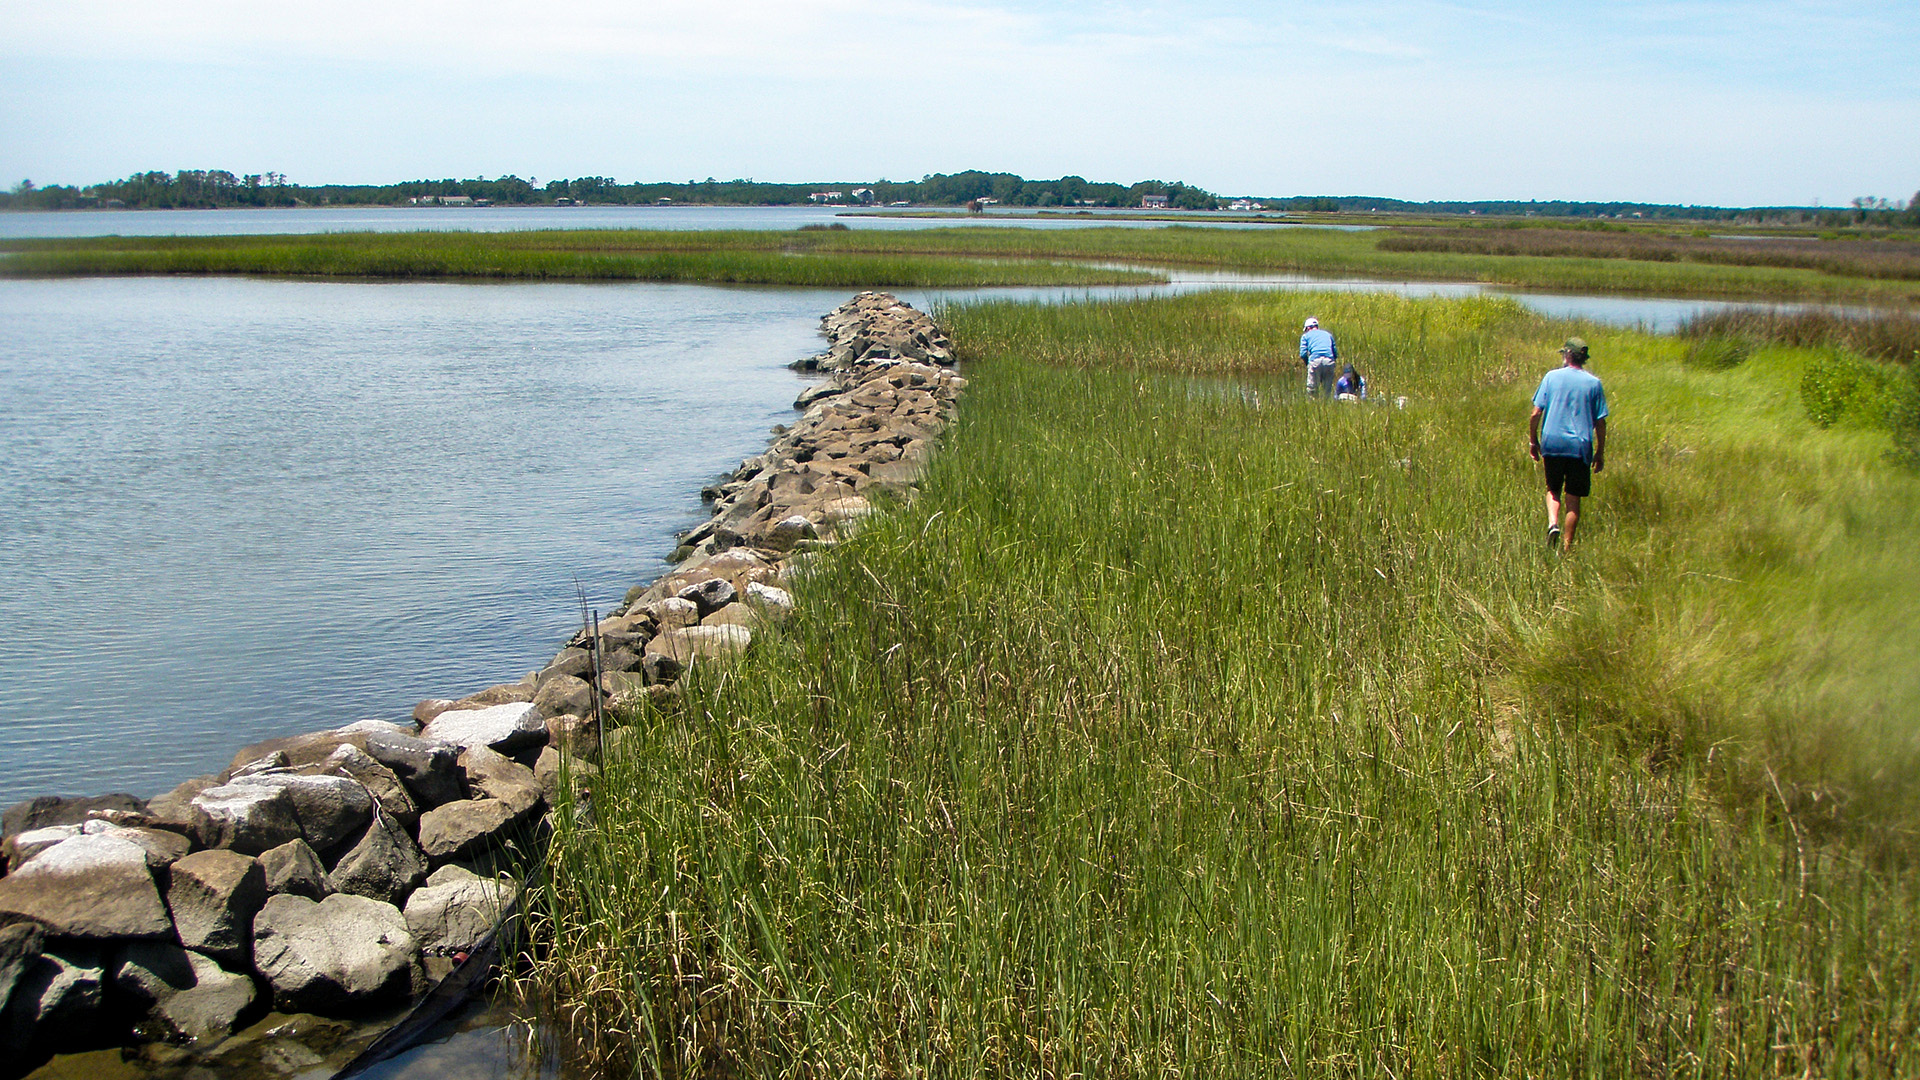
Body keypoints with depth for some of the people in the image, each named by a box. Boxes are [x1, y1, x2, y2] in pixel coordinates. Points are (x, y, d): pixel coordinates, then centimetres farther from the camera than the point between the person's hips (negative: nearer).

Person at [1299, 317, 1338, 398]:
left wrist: (1307, 364, 19)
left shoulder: (1306, 335, 17)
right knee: (1327, 389, 8)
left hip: (1315, 360, -3)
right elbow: (1335, 353, 21)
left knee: (1312, 388, 1)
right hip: (1329, 361, 3)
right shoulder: (1328, 334, 28)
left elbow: (1303, 354, 5)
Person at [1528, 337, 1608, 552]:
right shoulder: (1593, 383, 2)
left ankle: (1552, 523, -9)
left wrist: (1533, 441, 9)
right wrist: (1600, 452, 10)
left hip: (1552, 444, 0)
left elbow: (1536, 413, -2)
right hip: (1580, 446, 0)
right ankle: (1566, 546, 6)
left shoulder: (1552, 377, 1)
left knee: (1553, 489, 17)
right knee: (1573, 498, 5)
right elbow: (1600, 422, 1)